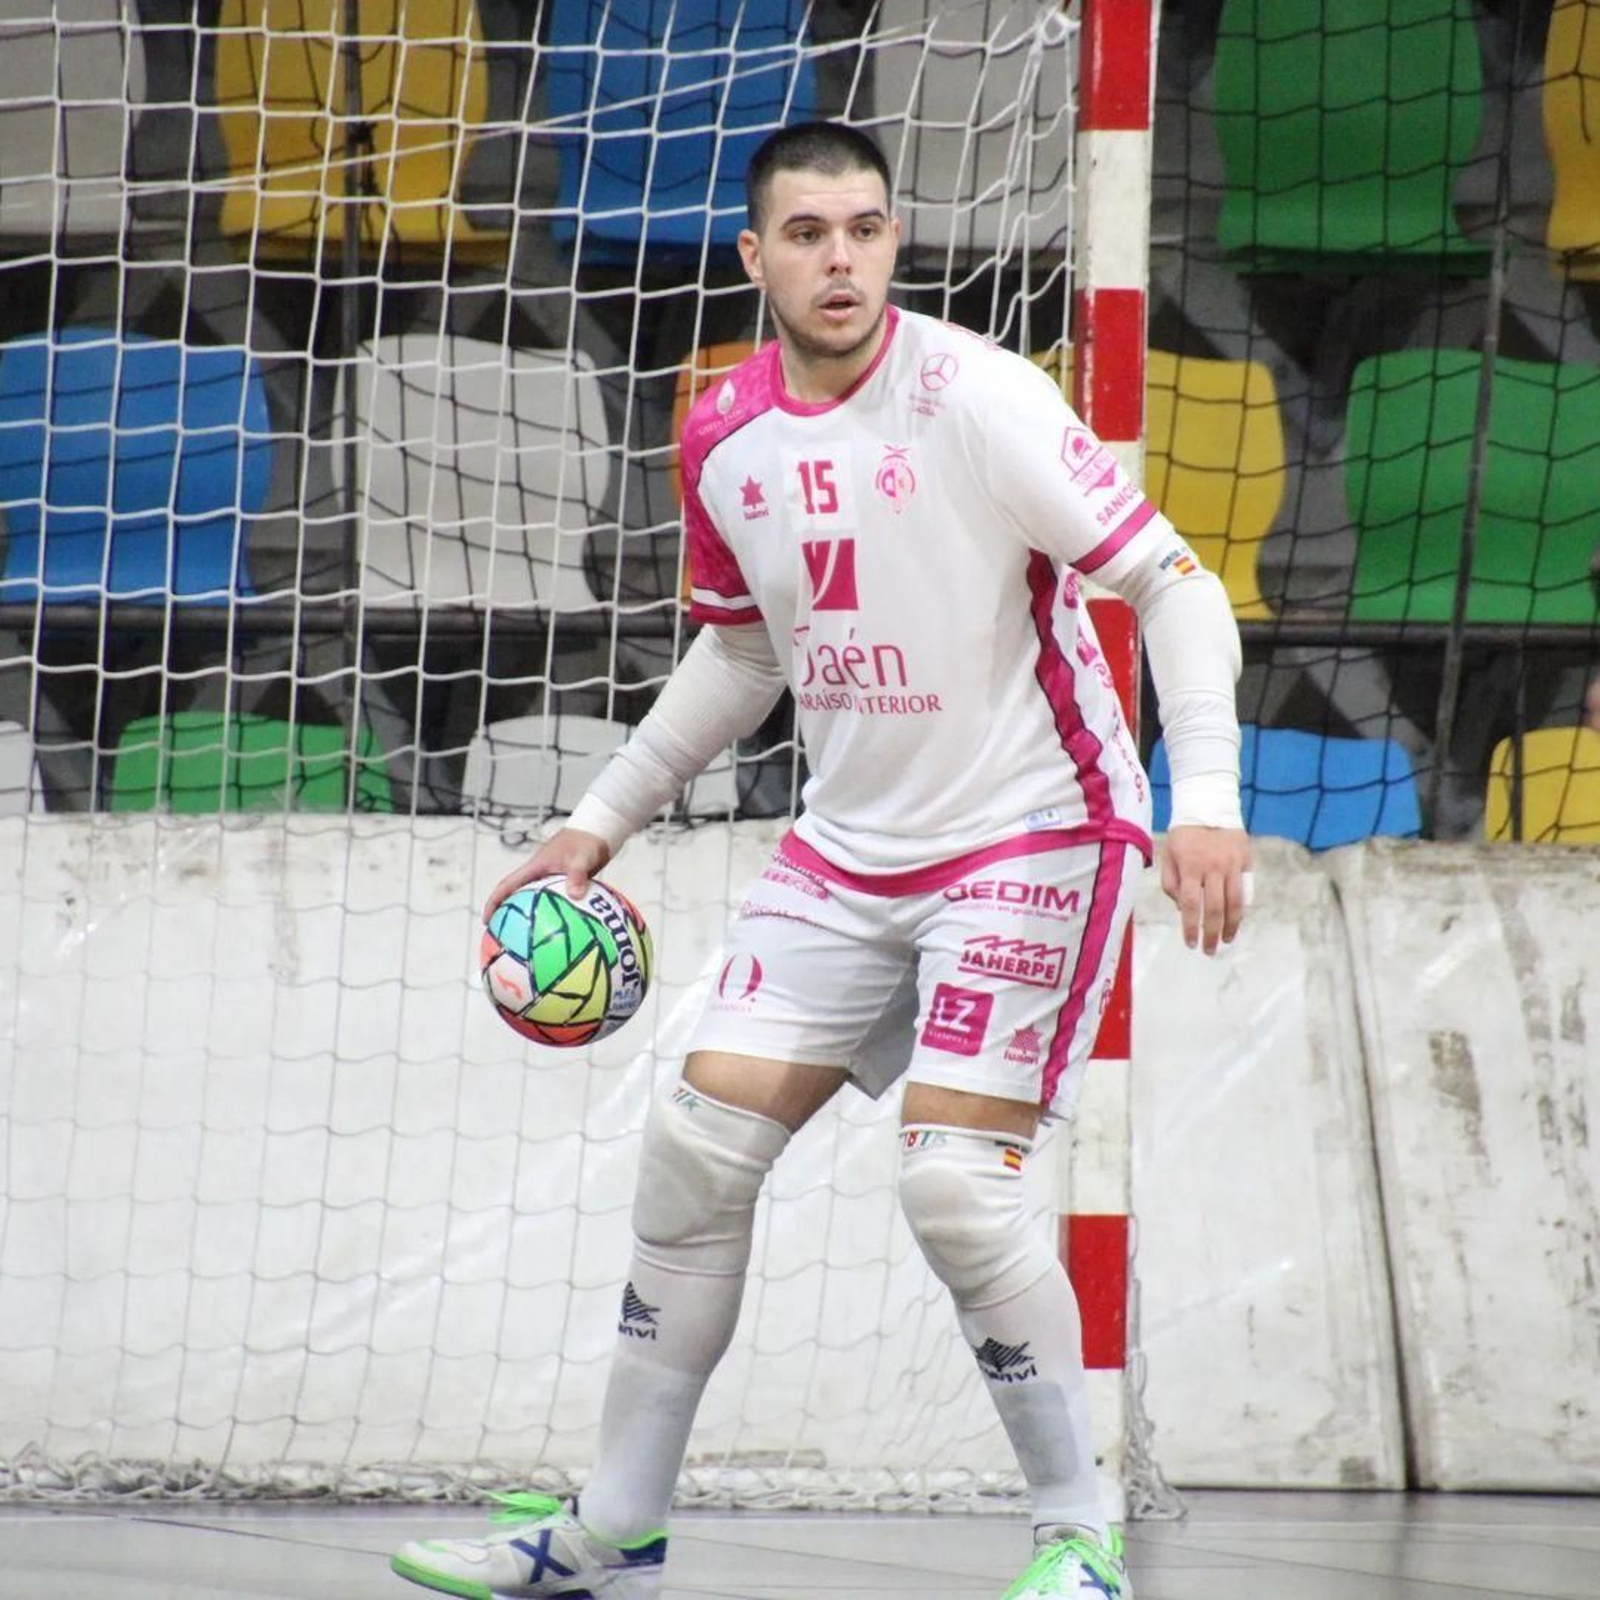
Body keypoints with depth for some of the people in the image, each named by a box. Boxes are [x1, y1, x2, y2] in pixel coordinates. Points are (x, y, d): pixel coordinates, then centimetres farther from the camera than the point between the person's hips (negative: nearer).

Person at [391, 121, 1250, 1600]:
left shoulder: (975, 398, -19)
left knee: (954, 1177, -19)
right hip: (849, 850, 6)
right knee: (696, 1149, 1)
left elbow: (1173, 581, -17)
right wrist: (604, 820, 17)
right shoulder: (724, 436, 1)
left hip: (1033, 837, -6)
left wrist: (1206, 800, -28)